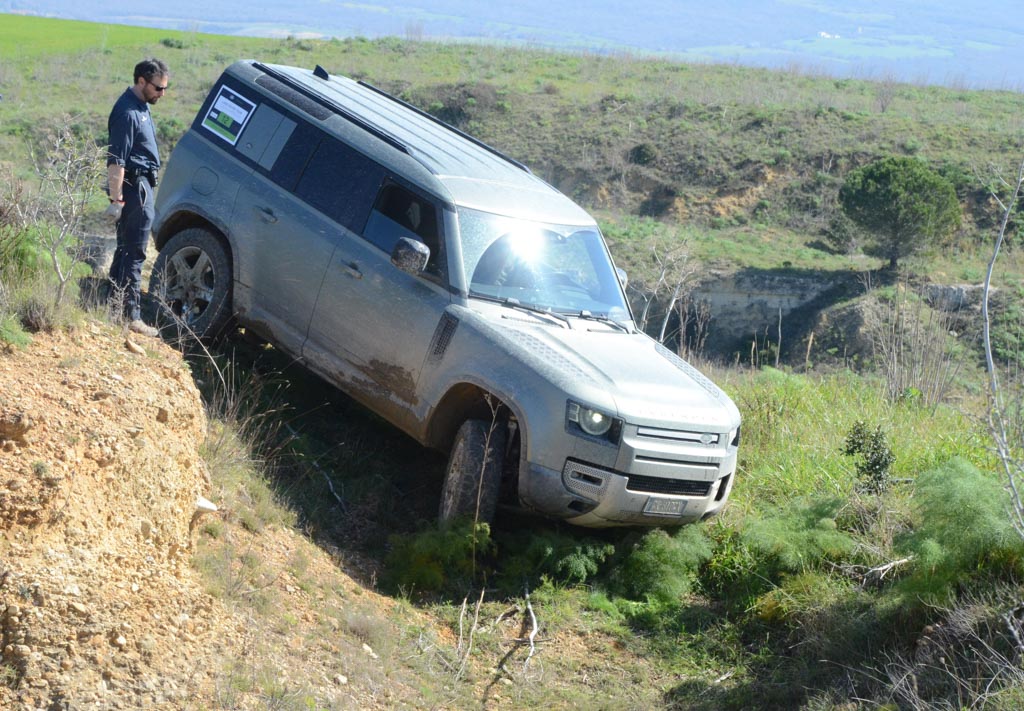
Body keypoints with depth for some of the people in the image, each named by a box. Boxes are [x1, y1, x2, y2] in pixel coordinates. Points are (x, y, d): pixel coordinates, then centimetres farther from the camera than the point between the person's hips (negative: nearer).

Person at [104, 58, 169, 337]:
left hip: (142, 185, 10)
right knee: (133, 253, -8)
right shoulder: (127, 112, -19)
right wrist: (116, 200, -24)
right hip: (135, 186, -10)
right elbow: (116, 160, -22)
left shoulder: (141, 106, 12)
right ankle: (131, 316, -6)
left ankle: (116, 301, 26)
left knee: (127, 249, 17)